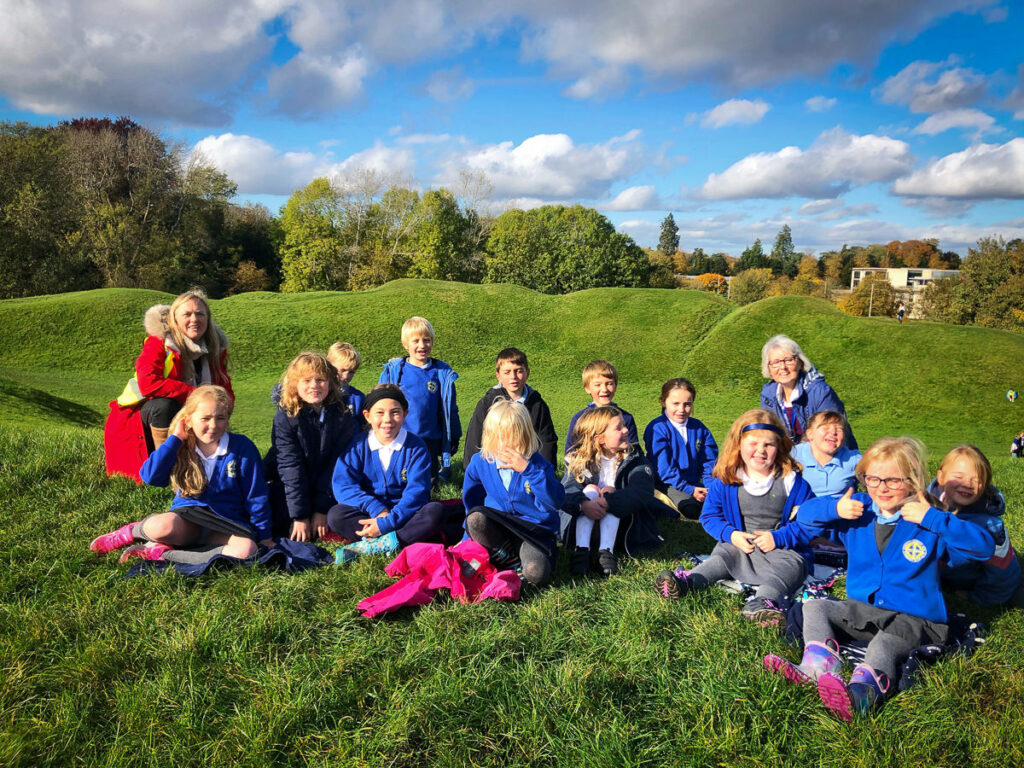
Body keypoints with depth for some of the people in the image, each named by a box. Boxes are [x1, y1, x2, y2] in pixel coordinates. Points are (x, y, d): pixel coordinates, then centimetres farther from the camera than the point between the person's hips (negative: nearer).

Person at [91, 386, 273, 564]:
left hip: (226, 526, 0)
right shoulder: (182, 448, 1)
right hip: (187, 519, 0)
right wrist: (175, 438, -12)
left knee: (247, 549, -35)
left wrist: (264, 537, 0)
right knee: (162, 526, -37)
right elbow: (150, 477, -15)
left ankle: (161, 552, -25)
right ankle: (132, 532, 1)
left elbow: (256, 497, -2)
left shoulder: (241, 447, -6)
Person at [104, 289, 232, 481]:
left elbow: (226, 391, 0)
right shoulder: (158, 343, -19)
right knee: (164, 405, -36)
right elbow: (147, 383, -35)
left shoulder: (216, 348, -2)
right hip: (142, 418, -6)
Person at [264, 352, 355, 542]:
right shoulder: (285, 417, -13)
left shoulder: (343, 415, -8)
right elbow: (290, 467, -17)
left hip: (327, 490, 2)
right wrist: (300, 516, -22)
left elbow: (337, 464, -9)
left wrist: (322, 508, -16)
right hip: (287, 488, -2)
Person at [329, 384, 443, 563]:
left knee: (435, 511, -31)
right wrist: (377, 509, -25)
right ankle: (391, 542, -28)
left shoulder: (416, 447, -6)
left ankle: (369, 546, -32)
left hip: (404, 513, -1)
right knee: (335, 515, -25)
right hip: (370, 513, 1)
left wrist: (386, 522, -27)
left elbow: (417, 492, -15)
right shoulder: (357, 446, -1)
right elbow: (344, 486, -11)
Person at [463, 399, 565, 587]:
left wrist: (529, 469, -29)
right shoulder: (479, 462, -4)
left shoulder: (537, 463, -11)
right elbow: (472, 501, 13)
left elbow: (556, 501, -22)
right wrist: (471, 536, 18)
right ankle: (512, 561, -12)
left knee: (535, 573, -31)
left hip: (535, 529, -3)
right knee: (475, 518, -31)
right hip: (499, 527, 3)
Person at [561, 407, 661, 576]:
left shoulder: (633, 457, -5)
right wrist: (583, 505, -40)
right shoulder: (579, 459, -4)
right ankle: (581, 549, -36)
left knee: (611, 497, -26)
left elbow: (643, 492, -21)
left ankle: (606, 551, -38)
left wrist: (608, 501, -37)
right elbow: (566, 490, -18)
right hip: (583, 523, 0)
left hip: (619, 522, 0)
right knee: (590, 490, -25)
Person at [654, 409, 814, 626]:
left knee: (789, 567, -33)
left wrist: (778, 538, -16)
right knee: (721, 557, -25)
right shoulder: (725, 480, 1)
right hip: (740, 546, 3)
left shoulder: (792, 482, -4)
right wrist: (731, 534, -11)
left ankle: (760, 603, -62)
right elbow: (709, 516, 8)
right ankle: (685, 580, -51)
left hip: (783, 550, -3)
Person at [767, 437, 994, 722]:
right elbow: (805, 514, 6)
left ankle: (861, 692, -60)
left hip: (911, 620, -6)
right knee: (813, 607, -9)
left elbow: (984, 546, -17)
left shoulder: (929, 523, -6)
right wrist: (834, 508, -15)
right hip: (861, 610, 6)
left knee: (884, 646, -34)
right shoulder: (858, 512, 4)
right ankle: (819, 665, -33)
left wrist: (933, 518, -24)